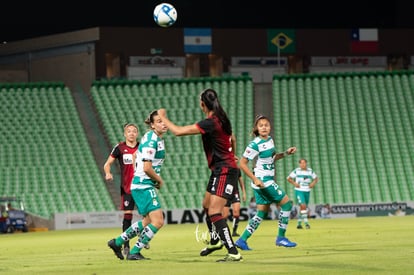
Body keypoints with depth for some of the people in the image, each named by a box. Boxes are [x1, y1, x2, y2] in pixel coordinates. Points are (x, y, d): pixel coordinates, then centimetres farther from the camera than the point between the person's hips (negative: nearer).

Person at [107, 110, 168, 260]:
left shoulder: (155, 138, 12)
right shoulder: (152, 140, -18)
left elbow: (135, 156, 25)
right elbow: (147, 168, -24)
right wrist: (160, 180, -8)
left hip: (141, 185, 10)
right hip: (144, 186, -10)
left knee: (148, 221, 19)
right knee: (158, 221, -14)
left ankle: (117, 242, 26)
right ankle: (134, 252, -7)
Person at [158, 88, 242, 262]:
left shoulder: (209, 123, -22)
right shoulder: (221, 120, 6)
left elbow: (178, 131, -20)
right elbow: (232, 139, 26)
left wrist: (163, 118, -5)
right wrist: (231, 155, 44)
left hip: (224, 171, -10)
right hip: (219, 170, 10)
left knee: (214, 212, -16)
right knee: (207, 205, 25)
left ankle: (233, 253, -20)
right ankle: (215, 241, 46)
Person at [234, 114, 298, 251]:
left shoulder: (270, 140, 8)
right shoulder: (255, 145, -17)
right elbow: (242, 163, -16)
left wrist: (286, 153, 10)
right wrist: (255, 179, -22)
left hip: (268, 181, 9)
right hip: (262, 181, -9)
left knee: (262, 213, 10)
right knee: (287, 203, -5)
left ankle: (242, 240, 10)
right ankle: (281, 237, 2)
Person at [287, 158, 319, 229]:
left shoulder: (310, 171, 6)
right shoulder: (296, 171, -3)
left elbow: (316, 178, 19)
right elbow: (289, 178, 4)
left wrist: (313, 183, 1)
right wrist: (294, 183, -9)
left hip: (307, 191, 4)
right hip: (299, 191, -4)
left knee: (303, 208, 9)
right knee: (303, 206, -19)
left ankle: (299, 223, 20)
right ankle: (306, 222, -19)